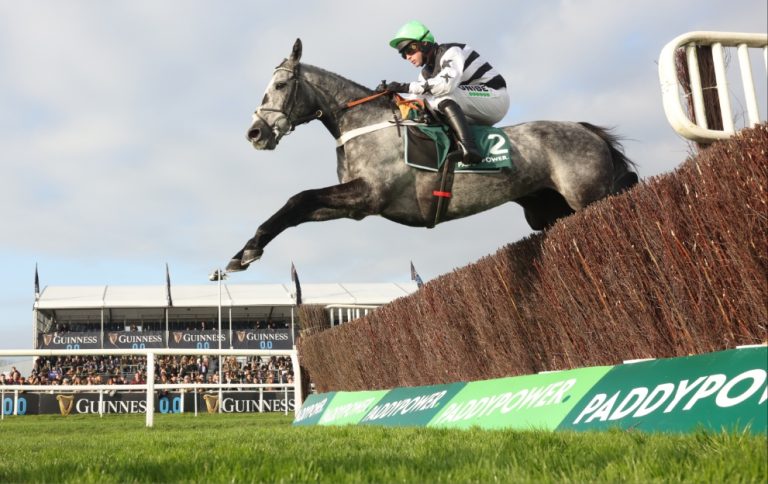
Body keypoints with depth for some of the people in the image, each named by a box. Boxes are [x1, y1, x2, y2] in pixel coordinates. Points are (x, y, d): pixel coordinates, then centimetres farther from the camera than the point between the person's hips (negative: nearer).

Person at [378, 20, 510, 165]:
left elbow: (447, 83, -33)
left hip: (496, 98, -9)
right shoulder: (427, 72, 13)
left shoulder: (451, 52, -14)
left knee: (443, 95, -30)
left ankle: (468, 148, -45)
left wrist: (405, 87, -33)